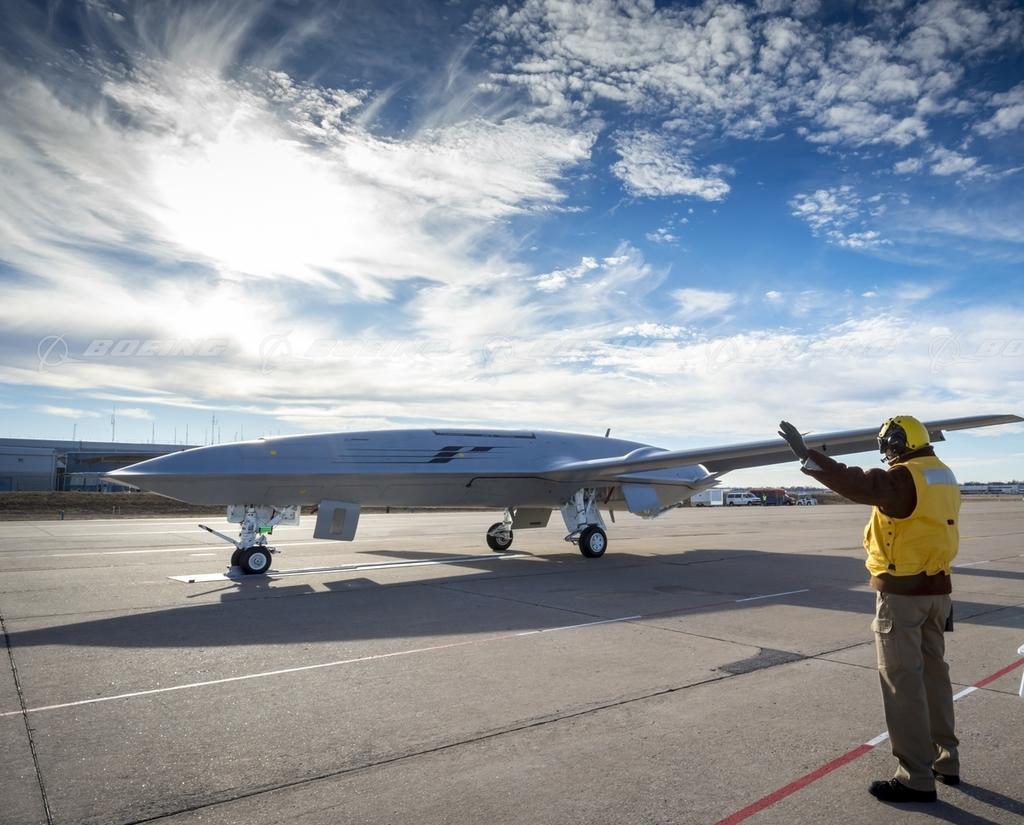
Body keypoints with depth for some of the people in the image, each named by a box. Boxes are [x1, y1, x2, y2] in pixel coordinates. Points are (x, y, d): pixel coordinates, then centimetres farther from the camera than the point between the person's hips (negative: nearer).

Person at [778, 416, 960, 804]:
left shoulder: (904, 478, -19)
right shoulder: (944, 476, 10)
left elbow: (857, 483, -32)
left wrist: (804, 453, -34)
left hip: (902, 592, -9)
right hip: (937, 588, 9)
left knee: (902, 681, -2)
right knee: (933, 672, 19)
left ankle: (916, 778, 4)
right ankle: (944, 760, 31)